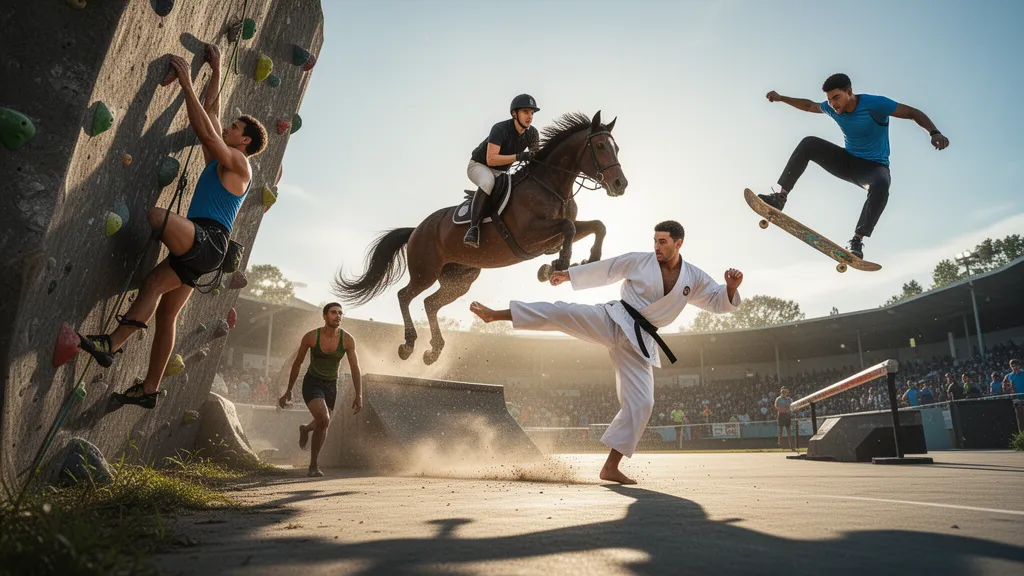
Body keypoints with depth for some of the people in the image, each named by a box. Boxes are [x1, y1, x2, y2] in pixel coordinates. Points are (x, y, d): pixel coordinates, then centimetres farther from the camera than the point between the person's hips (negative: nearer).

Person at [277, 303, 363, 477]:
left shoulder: (348, 340, -12)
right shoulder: (311, 336, -15)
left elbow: (355, 368, -9)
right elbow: (297, 363, -2)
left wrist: (359, 394, -17)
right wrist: (288, 391, 2)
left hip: (331, 386, 3)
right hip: (312, 383, -3)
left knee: (322, 426, 16)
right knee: (324, 420, -25)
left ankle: (306, 429, 56)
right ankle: (314, 465, -4)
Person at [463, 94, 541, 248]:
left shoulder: (532, 133, -9)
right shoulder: (500, 129, -27)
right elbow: (491, 159, -36)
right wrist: (518, 157, -45)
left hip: (501, 172, 7)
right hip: (478, 166, -7)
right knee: (488, 182, -39)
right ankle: (473, 227, -39)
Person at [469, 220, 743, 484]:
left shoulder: (694, 278, 6)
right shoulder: (638, 261, 0)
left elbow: (720, 301, 10)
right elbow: (602, 270, 9)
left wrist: (732, 287, -12)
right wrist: (568, 274, 14)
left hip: (638, 341, 2)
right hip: (613, 321, -2)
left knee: (640, 403, -5)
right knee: (563, 312, -26)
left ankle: (611, 466, 5)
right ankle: (494, 314, -24)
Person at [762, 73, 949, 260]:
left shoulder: (875, 104, -19)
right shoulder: (832, 108, -3)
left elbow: (914, 113, -17)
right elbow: (809, 105, 18)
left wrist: (934, 132, -33)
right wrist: (781, 98, 21)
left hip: (874, 167, -5)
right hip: (847, 162, 5)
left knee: (880, 185, -42)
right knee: (809, 143, -16)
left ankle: (857, 241, -36)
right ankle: (780, 197, -23)